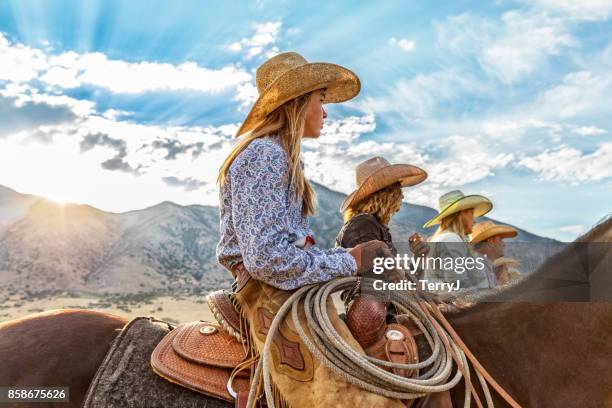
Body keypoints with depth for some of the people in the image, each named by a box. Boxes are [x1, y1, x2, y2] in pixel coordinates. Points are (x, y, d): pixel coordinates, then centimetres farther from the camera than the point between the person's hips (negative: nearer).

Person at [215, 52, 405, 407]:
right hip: (276, 300, -10)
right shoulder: (264, 154, -12)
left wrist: (349, 254, 9)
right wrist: (349, 262, -12)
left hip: (296, 293, 10)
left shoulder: (281, 157, 20)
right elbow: (267, 257, -21)